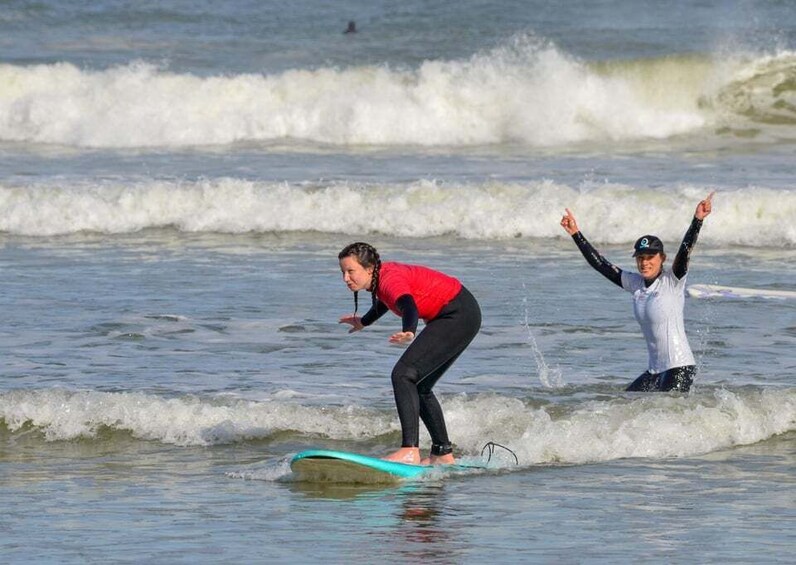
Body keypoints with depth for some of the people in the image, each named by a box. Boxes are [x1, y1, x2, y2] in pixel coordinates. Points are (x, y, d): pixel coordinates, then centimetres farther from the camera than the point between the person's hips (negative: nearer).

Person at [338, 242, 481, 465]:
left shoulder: (389, 279, -23)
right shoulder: (380, 277, 5)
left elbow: (409, 306, -45)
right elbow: (385, 302, 30)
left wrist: (409, 332, -65)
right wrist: (363, 322, 47)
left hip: (460, 315, -11)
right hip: (448, 318, 11)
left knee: (403, 375, -21)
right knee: (418, 387, 16)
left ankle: (410, 451, -30)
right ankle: (443, 454, 24)